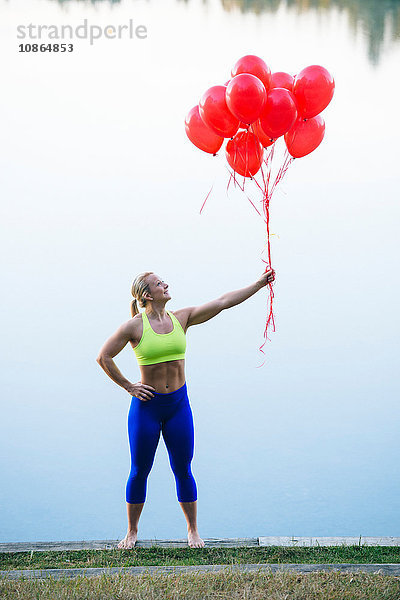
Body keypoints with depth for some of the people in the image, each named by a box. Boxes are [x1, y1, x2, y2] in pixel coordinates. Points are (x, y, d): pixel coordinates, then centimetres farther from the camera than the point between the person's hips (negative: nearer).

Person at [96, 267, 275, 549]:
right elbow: (104, 357, -4)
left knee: (183, 469, 9)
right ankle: (132, 531, 23)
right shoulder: (134, 326, -9)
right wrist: (128, 386, -4)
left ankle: (193, 530, 23)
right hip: (147, 404, -3)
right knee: (140, 471, 7)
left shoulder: (181, 318, 2)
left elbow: (223, 302, 0)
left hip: (179, 403, 3)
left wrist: (259, 284, -3)